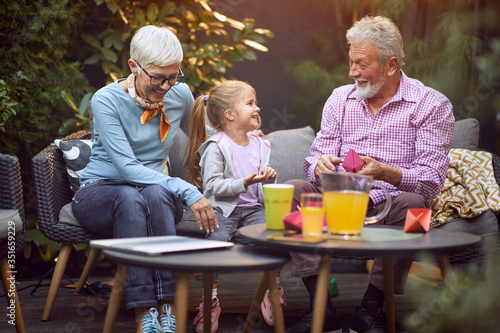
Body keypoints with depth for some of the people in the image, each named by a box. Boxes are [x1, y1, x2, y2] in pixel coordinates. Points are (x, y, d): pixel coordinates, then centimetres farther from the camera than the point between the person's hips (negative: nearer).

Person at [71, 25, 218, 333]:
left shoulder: (181, 95, 1)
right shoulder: (106, 100, -14)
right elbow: (128, 167, -23)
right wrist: (187, 192, -31)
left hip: (156, 190, 3)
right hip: (100, 191, -3)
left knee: (156, 194, -35)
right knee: (130, 197, -39)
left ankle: (167, 307, -38)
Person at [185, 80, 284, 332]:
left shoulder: (260, 145, 14)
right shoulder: (216, 146, -6)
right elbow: (212, 185, -14)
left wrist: (268, 178, -5)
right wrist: (243, 183, -24)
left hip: (253, 207, 5)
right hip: (223, 208, -5)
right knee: (217, 238, -32)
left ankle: (273, 292, -4)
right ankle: (211, 299, -19)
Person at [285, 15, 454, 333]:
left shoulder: (432, 105, -3)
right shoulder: (340, 98, 12)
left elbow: (432, 180, -12)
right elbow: (318, 157, 8)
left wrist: (386, 173, -32)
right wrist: (320, 166, -19)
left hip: (391, 203, -4)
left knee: (411, 203, -36)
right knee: (294, 190, -21)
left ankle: (371, 307, -24)